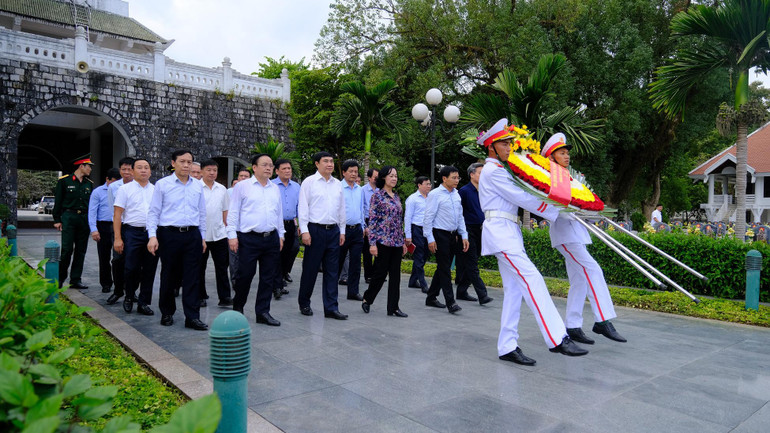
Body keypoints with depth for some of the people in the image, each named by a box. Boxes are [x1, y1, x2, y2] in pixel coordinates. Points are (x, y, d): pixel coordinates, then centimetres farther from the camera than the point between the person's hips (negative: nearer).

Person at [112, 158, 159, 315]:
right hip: (132, 233, -3)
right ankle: (129, 297, 22)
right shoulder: (125, 189, 4)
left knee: (149, 270, 4)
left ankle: (144, 303, 14)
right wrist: (117, 238, -8)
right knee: (132, 268, -4)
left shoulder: (156, 190, 14)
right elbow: (117, 214, 0)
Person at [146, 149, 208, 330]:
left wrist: (202, 237, 14)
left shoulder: (198, 186, 11)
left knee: (193, 278, 0)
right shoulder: (162, 184, 2)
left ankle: (192, 317, 4)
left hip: (193, 235, 2)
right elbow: (153, 212, 1)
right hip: (169, 234, -2)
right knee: (169, 276, 7)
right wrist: (152, 236, -9)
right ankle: (167, 313, 24)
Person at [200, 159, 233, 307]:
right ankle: (201, 296, 20)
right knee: (200, 267, 8)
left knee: (222, 266, 4)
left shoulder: (222, 189, 10)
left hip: (219, 234, 3)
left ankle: (224, 297, 8)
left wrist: (227, 227, 13)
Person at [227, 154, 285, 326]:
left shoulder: (275, 188, 14)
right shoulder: (243, 186, 1)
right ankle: (238, 307, 24)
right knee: (245, 274, 1)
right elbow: (233, 212, -1)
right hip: (249, 239, -5)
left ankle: (263, 312, 16)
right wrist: (232, 235, -7)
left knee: (268, 277, 6)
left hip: (271, 239, 5)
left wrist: (281, 235, 17)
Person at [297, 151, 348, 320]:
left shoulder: (337, 184, 12)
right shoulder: (309, 182, -2)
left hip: (333, 230, 5)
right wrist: (304, 230, -12)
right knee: (310, 269, 4)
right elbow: (302, 207, -6)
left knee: (332, 271, 6)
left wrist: (342, 231, 13)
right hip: (315, 230, -4)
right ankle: (304, 303, 21)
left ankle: (331, 308, 11)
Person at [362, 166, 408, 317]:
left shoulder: (396, 197, 14)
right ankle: (367, 299, 23)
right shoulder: (377, 196, -6)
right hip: (383, 241, -6)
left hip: (397, 242, 6)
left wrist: (403, 242, 15)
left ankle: (393, 307, 12)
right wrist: (372, 243, -15)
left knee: (395, 274, 6)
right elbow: (372, 220, -10)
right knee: (380, 273, 0)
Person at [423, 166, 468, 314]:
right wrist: (430, 239, -15)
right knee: (444, 269, -6)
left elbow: (460, 217, 19)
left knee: (443, 268, 13)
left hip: (452, 235, 8)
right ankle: (450, 302, -4)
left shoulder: (456, 194, 12)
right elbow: (428, 218, -11)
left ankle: (431, 298, 25)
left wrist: (464, 236, 13)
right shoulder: (435, 194, -9)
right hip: (440, 235, -7)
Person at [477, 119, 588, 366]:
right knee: (532, 279, -15)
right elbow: (521, 198, -10)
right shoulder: (492, 171, -7)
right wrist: (555, 213, -4)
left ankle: (507, 348, 8)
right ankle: (557, 339, -16)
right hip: (500, 230, -10)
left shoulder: (498, 170, 24)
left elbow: (517, 197, 21)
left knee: (513, 289, 5)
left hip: (509, 232, 10)